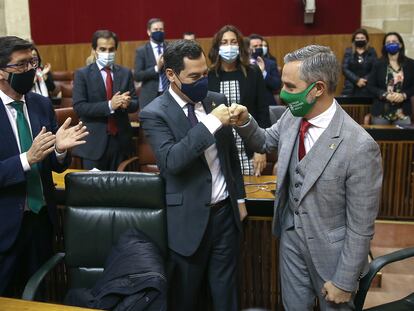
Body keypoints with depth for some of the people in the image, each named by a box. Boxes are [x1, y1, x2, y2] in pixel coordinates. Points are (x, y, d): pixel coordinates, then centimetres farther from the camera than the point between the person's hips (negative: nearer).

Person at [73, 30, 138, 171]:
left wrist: (127, 103, -18)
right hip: (94, 142, -3)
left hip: (121, 140, 3)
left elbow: (135, 103, 6)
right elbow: (79, 107, -11)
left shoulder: (125, 73, 7)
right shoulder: (82, 74, -2)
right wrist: (109, 105, -22)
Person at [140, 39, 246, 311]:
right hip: (190, 218, -4)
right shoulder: (154, 113, -12)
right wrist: (211, 123, -27)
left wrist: (240, 197, 14)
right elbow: (171, 161, -26)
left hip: (225, 210, 4)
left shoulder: (216, 100, 4)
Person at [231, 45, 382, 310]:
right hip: (290, 234, 5)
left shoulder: (359, 146, -28)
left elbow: (361, 226, -20)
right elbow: (265, 142, 12)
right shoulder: (292, 117, -9)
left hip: (330, 247, -5)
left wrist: (344, 281, -13)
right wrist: (245, 122, -9)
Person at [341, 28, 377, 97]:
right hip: (351, 88, 0)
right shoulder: (348, 51, 8)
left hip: (367, 89, 0)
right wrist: (357, 80, -11)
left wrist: (365, 80, -13)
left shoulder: (372, 51, 8)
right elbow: (344, 69, -1)